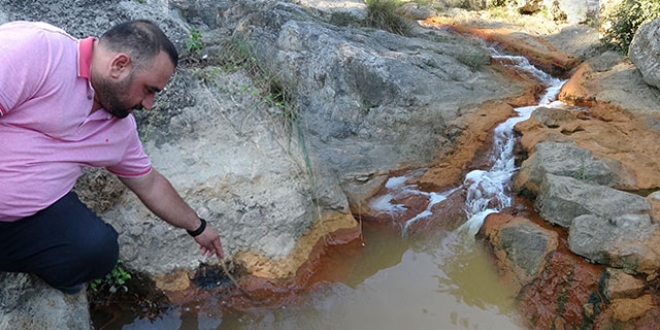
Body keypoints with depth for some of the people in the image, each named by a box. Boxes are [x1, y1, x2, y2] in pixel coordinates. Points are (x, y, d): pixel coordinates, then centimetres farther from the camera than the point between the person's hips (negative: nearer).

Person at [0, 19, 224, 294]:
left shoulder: (121, 129, 6)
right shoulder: (35, 48, -19)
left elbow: (149, 184, 18)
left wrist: (197, 227, 26)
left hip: (23, 218, 6)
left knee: (99, 250, -16)